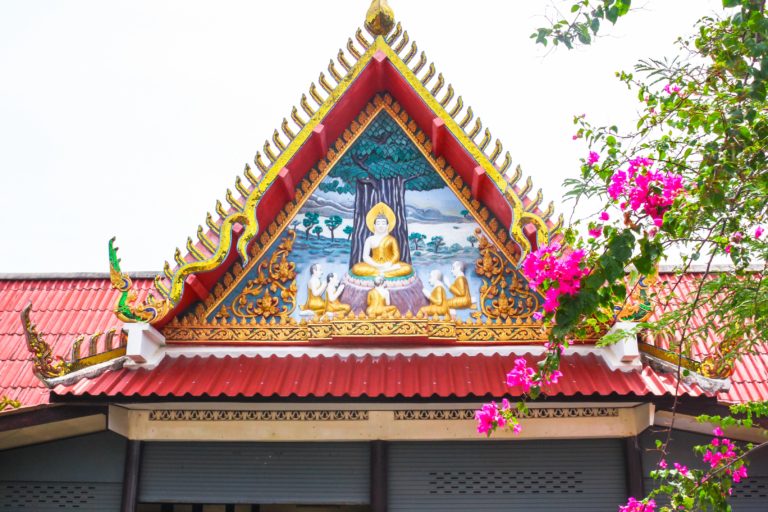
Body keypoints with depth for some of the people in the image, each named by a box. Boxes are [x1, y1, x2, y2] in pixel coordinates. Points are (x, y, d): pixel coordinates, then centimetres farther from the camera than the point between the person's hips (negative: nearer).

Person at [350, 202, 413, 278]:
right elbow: (365, 257, 1)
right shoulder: (370, 239, 10)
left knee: (407, 268, -29)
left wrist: (390, 264, -21)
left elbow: (396, 255, 2)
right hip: (374, 265, 0)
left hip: (389, 265, 0)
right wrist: (377, 266, -17)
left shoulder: (391, 239, 10)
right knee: (356, 268, -30)